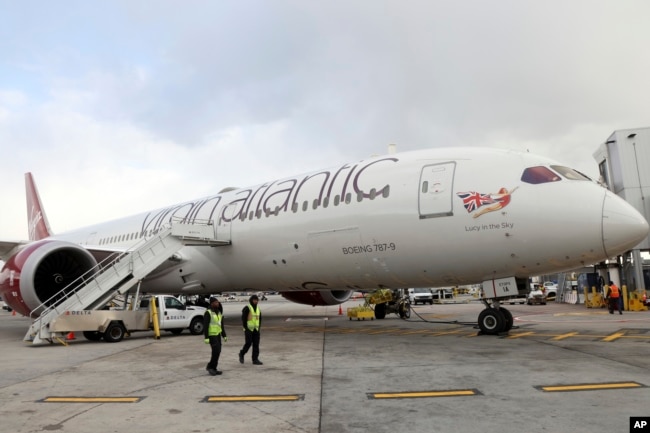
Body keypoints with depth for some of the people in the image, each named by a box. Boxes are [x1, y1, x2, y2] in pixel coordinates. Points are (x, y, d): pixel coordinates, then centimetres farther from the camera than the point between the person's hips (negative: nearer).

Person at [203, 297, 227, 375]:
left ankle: (213, 369, 14)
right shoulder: (208, 313, -14)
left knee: (217, 352, 6)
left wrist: (224, 335, 13)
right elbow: (205, 326, -17)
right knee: (216, 351, -13)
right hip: (211, 335, -8)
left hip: (218, 334, 8)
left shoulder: (219, 313, 10)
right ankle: (210, 366, 2)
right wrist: (206, 338, -21)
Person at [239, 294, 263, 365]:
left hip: (256, 329, 6)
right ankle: (241, 354, 22)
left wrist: (259, 327, 8)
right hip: (248, 329, -6)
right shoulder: (247, 308, -10)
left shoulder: (258, 308, 9)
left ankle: (255, 359, 3)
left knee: (256, 344, 1)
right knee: (248, 343, -4)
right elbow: (243, 319, -11)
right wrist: (245, 328, -13)